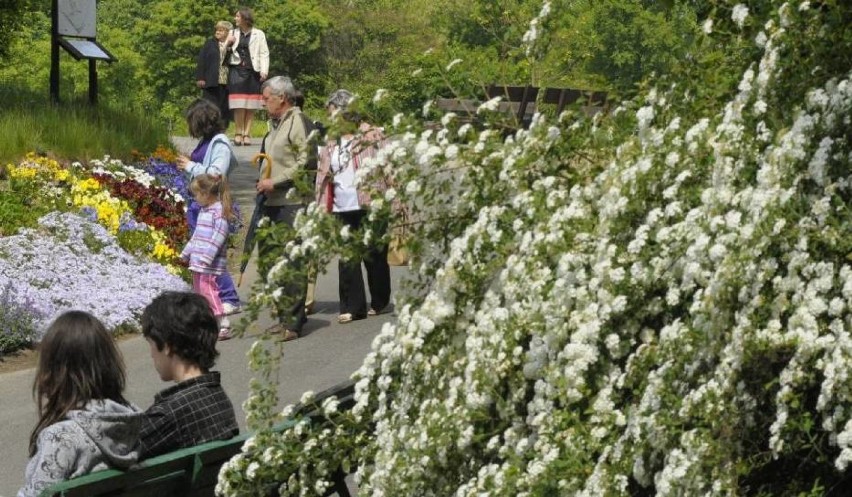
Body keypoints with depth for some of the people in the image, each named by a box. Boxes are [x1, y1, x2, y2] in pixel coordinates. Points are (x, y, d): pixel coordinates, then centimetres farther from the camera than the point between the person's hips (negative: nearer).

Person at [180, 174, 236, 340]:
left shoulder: (219, 211, -14)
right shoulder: (204, 211, 17)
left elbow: (218, 236, -20)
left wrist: (207, 257, -24)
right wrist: (187, 252, 27)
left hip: (210, 264, -10)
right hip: (197, 262, 10)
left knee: (209, 291, -15)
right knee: (199, 291, 13)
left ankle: (224, 326, -14)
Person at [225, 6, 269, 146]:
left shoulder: (258, 34, 4)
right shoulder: (233, 33, 15)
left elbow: (264, 54, 1)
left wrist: (264, 71, -11)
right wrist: (228, 44, -3)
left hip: (253, 71, -1)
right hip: (237, 71, 1)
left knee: (250, 105, 0)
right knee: (239, 105, -7)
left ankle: (247, 134, 4)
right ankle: (239, 133, -3)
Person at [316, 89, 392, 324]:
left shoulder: (370, 135, -2)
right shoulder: (332, 142, 14)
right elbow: (324, 174, 16)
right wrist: (322, 204, 6)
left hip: (368, 205, -5)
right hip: (342, 208, 5)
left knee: (374, 255, 4)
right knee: (347, 259, 1)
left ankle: (379, 302, 19)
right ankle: (352, 306, 5)